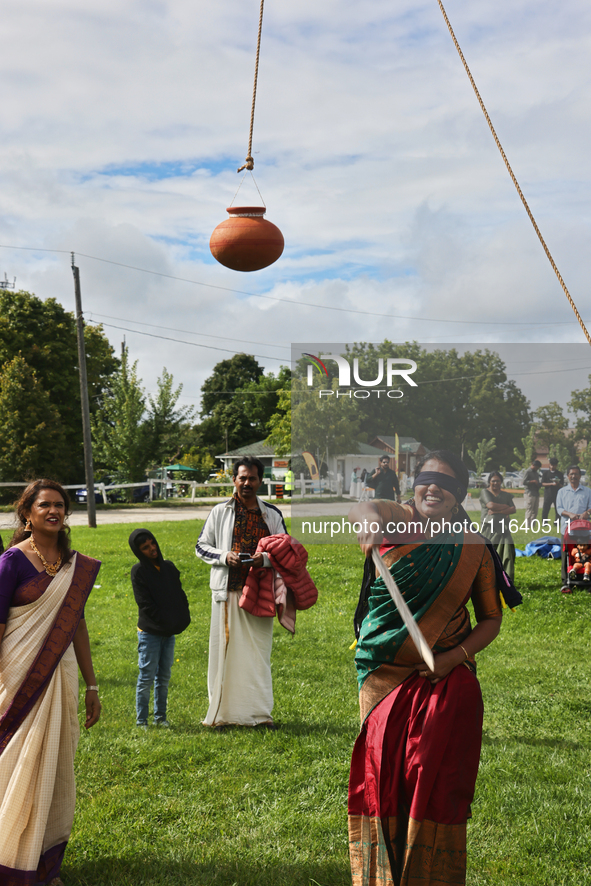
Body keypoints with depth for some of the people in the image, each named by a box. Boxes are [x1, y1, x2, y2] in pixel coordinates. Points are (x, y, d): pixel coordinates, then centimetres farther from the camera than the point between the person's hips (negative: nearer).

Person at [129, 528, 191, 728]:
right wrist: (165, 622, -15)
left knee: (164, 677, 10)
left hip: (170, 632, 5)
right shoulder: (138, 571, -6)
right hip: (149, 632, -5)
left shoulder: (169, 567, 9)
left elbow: (180, 595, 11)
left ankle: (160, 716, 20)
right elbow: (145, 604, -11)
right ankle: (141, 720, 6)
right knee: (146, 677, -3)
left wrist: (182, 619, -3)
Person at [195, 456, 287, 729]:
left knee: (259, 652, 3)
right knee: (225, 651, -1)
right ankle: (223, 713, 7)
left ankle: (260, 712, 12)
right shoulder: (220, 512, 6)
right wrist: (224, 556, -10)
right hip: (227, 591, -1)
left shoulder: (272, 514, 11)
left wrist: (265, 559, -10)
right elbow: (201, 547, 9)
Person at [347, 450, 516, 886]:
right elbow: (360, 508, -28)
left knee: (434, 782, 3)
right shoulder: (398, 519, -5)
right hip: (383, 678, 0)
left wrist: (457, 655, -12)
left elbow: (491, 618, 5)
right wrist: (368, 519, -53)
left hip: (446, 682, 0)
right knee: (382, 774, 8)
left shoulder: (474, 549, -2)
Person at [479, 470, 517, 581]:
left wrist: (497, 511, -11)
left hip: (503, 529, 3)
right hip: (488, 528, -3)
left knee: (507, 550, -12)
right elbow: (491, 505, -12)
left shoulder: (506, 495, 16)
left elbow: (513, 509, 3)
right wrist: (506, 506, 0)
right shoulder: (485, 492, 4)